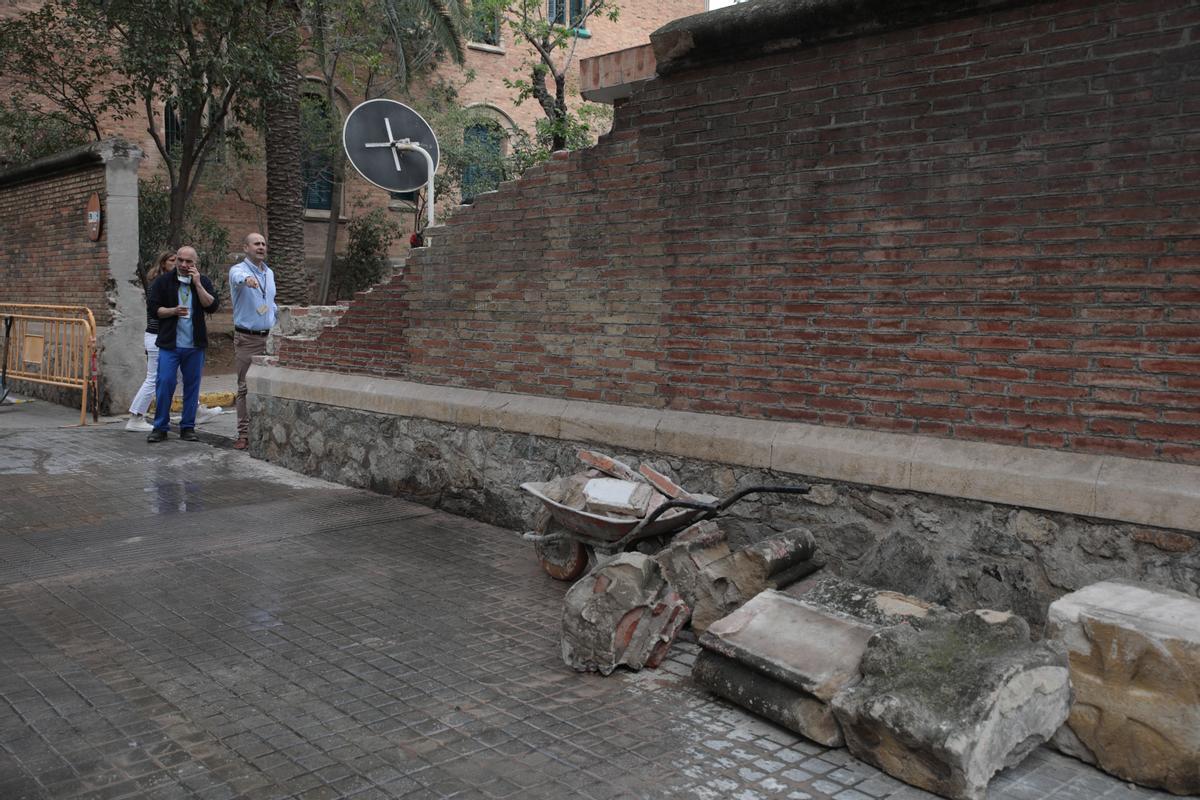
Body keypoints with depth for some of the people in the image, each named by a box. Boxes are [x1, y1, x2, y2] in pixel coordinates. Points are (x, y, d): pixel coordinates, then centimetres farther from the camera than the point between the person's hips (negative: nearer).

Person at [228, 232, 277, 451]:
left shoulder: (270, 273, 13)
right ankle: (244, 433, 3)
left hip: (268, 337, 5)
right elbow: (238, 278, -34)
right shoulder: (238, 270, -8)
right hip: (246, 338, -5)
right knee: (245, 387, -1)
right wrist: (247, 279, -57)